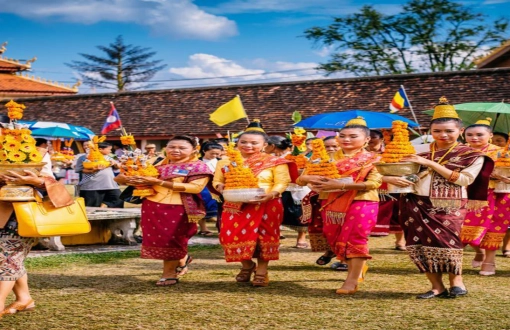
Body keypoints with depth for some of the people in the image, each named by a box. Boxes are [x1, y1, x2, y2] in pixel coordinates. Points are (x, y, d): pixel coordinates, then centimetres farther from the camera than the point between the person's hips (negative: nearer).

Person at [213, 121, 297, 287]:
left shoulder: (275, 162, -1)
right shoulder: (226, 162, 9)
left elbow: (282, 182, -5)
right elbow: (217, 180, 12)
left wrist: (271, 194, -24)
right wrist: (220, 186, -11)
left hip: (266, 206, -2)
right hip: (235, 206, 2)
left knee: (263, 238, 2)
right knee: (234, 236, 0)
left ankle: (262, 272, 18)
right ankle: (247, 265, 27)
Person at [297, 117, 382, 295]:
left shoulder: (372, 159, -1)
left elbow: (374, 183, -17)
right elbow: (300, 179, 9)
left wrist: (341, 185, -23)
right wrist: (310, 179, -18)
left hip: (361, 203, -5)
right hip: (332, 204, 5)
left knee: (355, 239, -8)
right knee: (336, 240, 8)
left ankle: (352, 281, -1)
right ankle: (358, 267, 27)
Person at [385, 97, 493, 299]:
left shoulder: (472, 155, 3)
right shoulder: (419, 153, 10)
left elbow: (464, 179, -11)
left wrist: (431, 164, -13)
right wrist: (392, 179, -16)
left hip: (450, 206, -3)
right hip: (417, 205, 4)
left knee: (445, 241, -15)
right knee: (420, 244, 0)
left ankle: (457, 282, 7)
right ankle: (437, 286, 11)